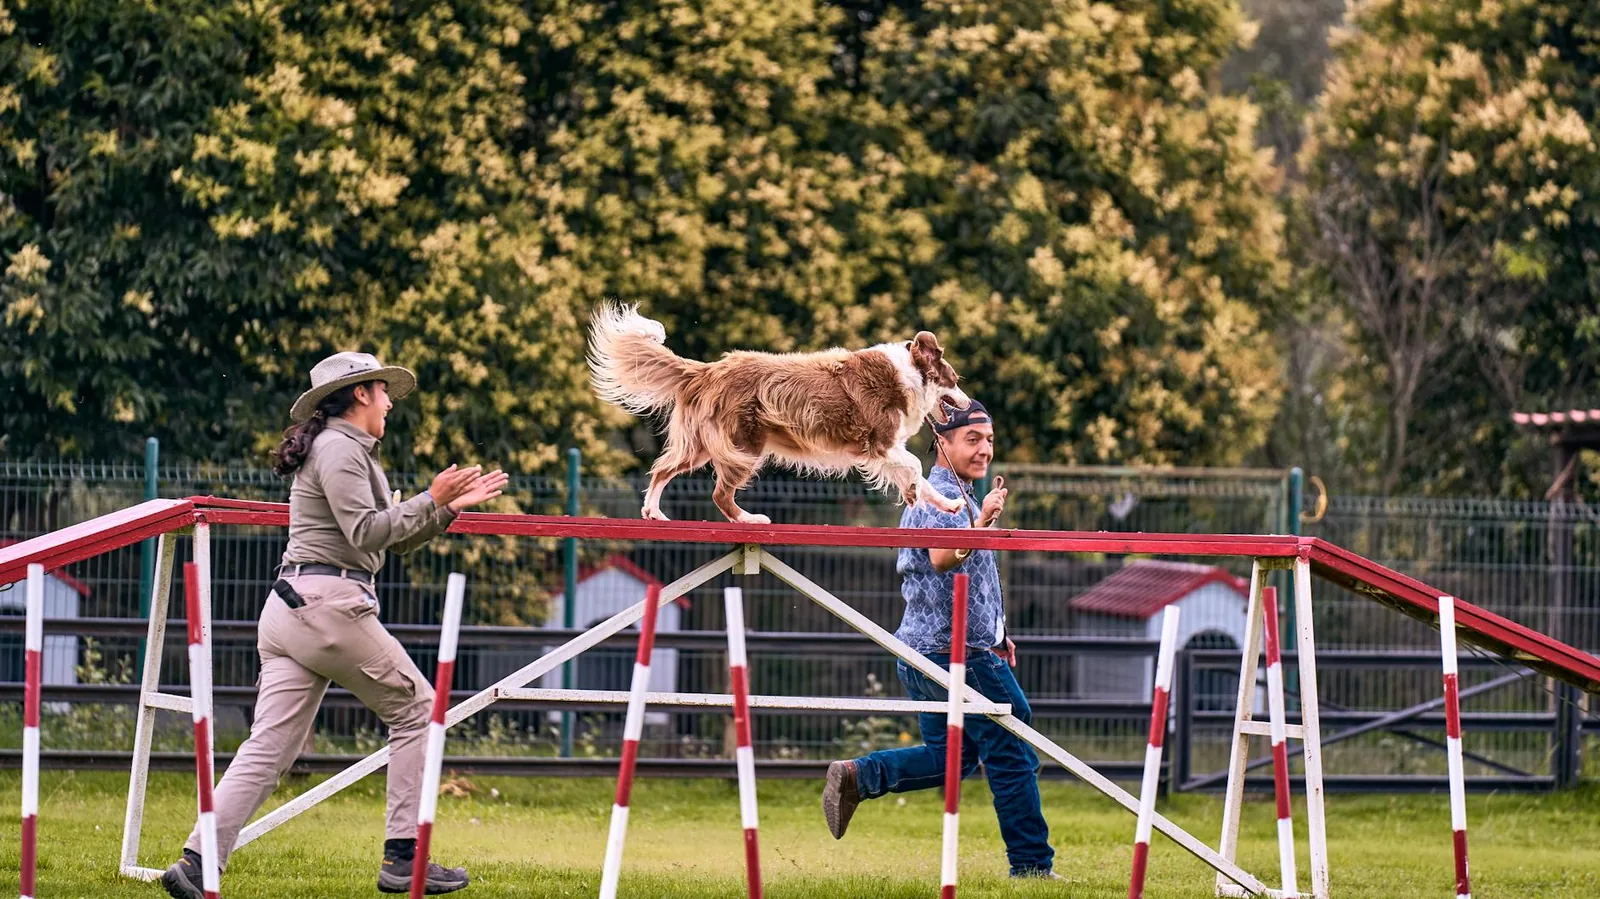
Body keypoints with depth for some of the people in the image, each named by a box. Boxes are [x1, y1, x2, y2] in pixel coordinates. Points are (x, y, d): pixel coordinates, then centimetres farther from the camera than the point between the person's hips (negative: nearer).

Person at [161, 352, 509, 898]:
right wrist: (430, 500, -9)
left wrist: (449, 508, 21)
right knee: (415, 708, 5)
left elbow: (395, 540, 28)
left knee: (270, 746, 0)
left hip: (288, 609, 9)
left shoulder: (350, 451, 25)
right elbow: (367, 532, -15)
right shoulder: (340, 448, -6)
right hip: (328, 606, -9)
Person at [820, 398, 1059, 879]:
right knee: (1011, 754, -2)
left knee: (948, 757, 16)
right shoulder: (943, 496, -13)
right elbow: (942, 557, -33)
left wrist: (994, 636, 27)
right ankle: (1031, 863, 2)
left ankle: (857, 776, 0)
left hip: (925, 654, 10)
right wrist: (982, 523, -48)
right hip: (961, 652, -10)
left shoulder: (945, 495, 20)